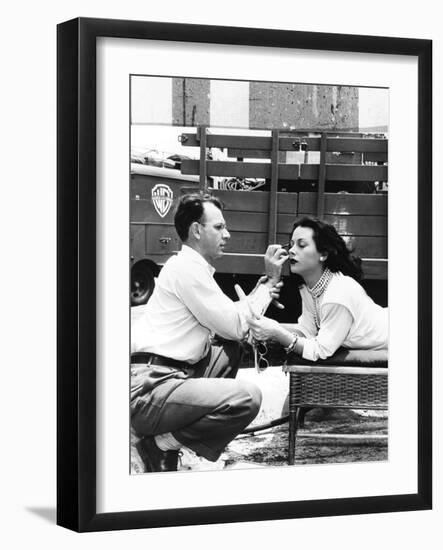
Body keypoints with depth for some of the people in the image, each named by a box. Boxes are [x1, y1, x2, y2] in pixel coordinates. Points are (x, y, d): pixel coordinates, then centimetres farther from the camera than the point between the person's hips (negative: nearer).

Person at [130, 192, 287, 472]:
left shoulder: (192, 266, 20)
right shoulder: (187, 268, -11)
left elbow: (228, 319, 18)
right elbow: (234, 326, -10)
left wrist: (264, 287, 6)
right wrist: (270, 282, -1)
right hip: (146, 390, -11)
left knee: (231, 348, 21)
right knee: (248, 398, -22)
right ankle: (162, 444, -6)